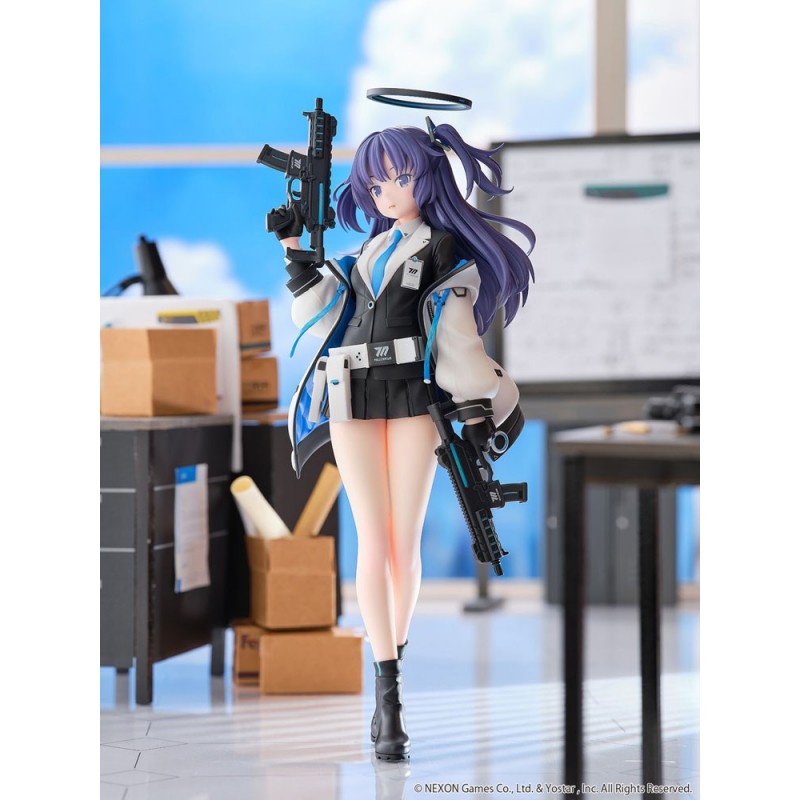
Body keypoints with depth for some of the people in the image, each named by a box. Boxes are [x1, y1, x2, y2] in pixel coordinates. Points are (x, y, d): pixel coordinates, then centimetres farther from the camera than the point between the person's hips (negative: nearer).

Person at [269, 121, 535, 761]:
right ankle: (389, 693, -9)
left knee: (405, 542, -4)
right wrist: (297, 252, 8)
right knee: (374, 541, -5)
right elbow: (322, 317, 13)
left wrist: (478, 409, -5)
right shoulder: (366, 250, 22)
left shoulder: (446, 250, 8)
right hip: (353, 400, 3)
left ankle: (396, 659, 12)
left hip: (415, 397, -3)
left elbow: (458, 339, 1)